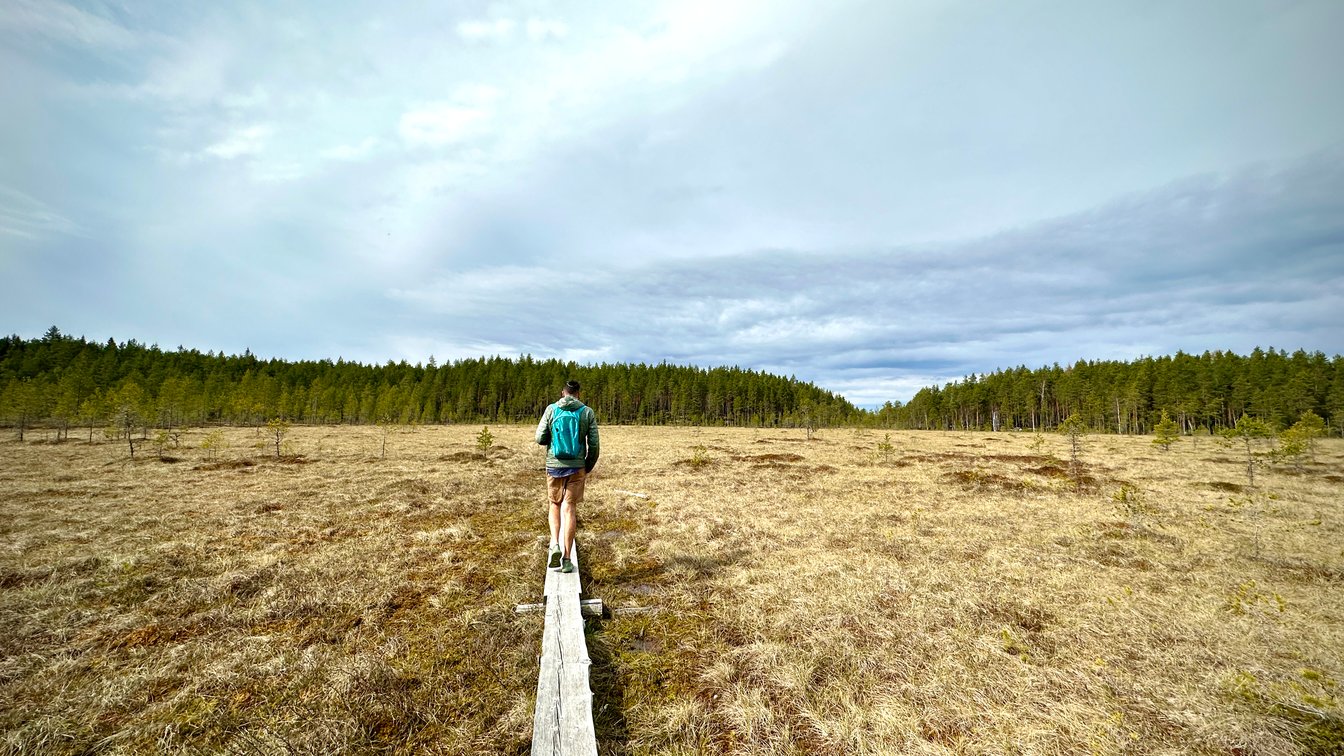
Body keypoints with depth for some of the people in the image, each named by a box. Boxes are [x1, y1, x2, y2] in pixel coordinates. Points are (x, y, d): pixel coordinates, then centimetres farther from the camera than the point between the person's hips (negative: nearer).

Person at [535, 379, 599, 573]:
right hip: (576, 467, 0)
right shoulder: (587, 412, -2)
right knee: (569, 509, 4)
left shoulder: (551, 410, -2)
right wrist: (589, 467, 10)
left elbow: (540, 438, -1)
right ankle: (566, 558, 6)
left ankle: (555, 544, 2)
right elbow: (593, 444, -3)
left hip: (554, 465, 1)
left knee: (555, 506, 19)